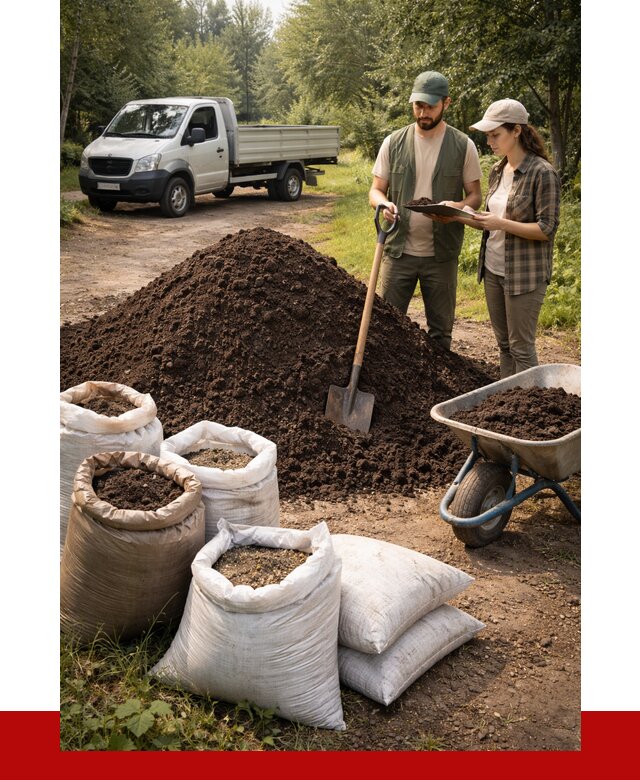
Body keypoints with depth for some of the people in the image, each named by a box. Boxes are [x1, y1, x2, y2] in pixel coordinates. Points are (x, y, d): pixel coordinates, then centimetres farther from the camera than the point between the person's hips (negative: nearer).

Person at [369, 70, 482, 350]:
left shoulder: (463, 146, 0)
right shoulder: (394, 143, 2)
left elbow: (475, 195, 4)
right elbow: (375, 190, 5)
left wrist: (458, 207, -20)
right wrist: (384, 204, -19)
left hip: (442, 255, 0)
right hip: (398, 251, 1)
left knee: (440, 331, 11)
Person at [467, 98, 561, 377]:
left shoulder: (542, 173, -14)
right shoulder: (497, 171, 9)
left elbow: (547, 229, -16)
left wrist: (501, 223, -22)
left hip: (524, 274, -7)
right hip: (493, 269, 7)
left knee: (520, 347, 0)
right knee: (504, 343, 14)